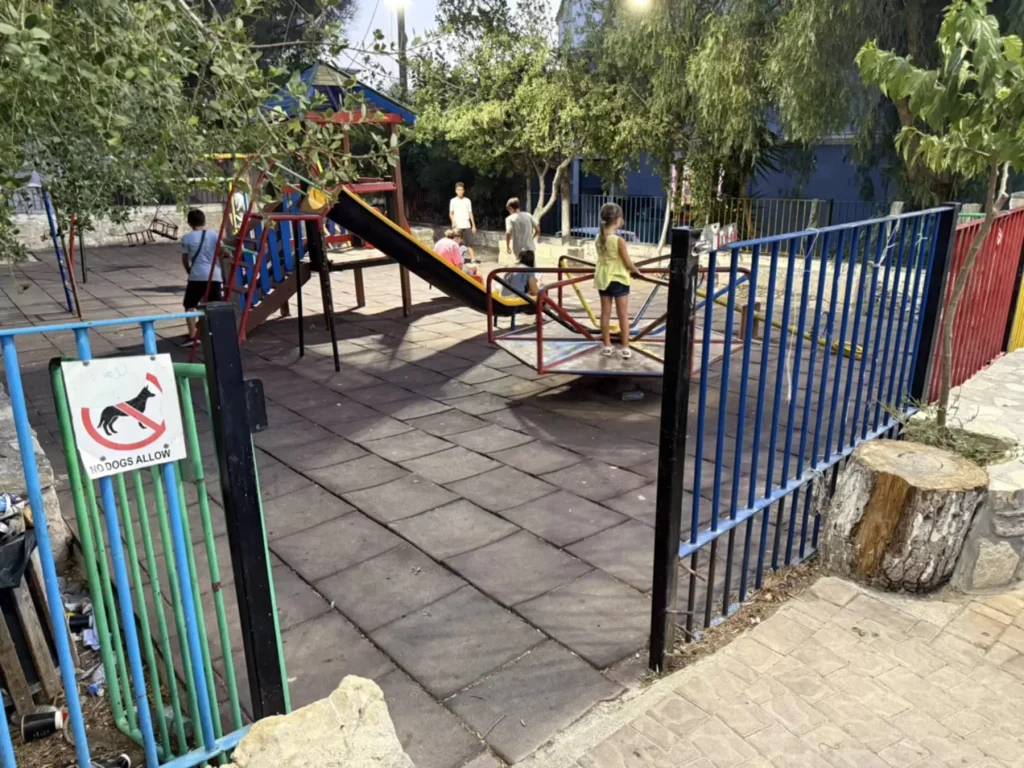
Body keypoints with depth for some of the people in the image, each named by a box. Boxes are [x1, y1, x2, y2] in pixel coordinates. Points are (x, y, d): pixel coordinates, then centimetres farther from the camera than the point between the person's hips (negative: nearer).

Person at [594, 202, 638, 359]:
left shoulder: (598, 239, 0)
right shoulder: (619, 240, -18)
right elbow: (628, 264, -13)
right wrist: (636, 270, 8)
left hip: (603, 279, 5)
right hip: (619, 280, -5)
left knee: (605, 313, 11)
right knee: (623, 315, 4)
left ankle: (607, 346, 18)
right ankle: (625, 348, 8)